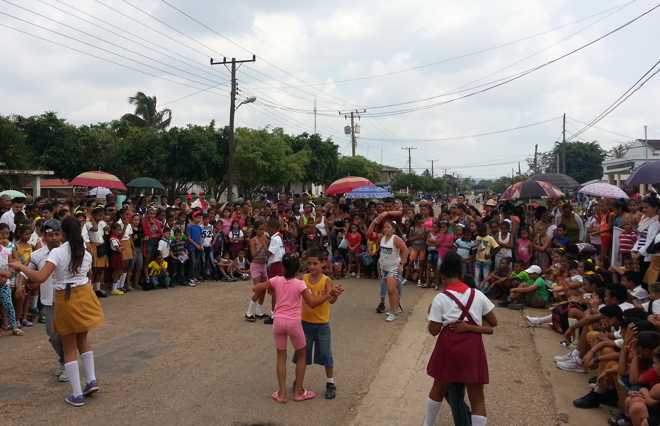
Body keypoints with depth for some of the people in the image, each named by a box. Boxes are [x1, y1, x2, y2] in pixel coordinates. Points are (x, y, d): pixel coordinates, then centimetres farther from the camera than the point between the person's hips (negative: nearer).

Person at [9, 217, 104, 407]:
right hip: (84, 295, 4)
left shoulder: (57, 252, -15)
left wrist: (21, 267, -12)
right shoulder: (86, 253, 2)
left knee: (69, 348, 7)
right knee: (83, 339, 26)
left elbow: (40, 278, -24)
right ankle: (91, 380, 19)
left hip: (65, 299, -4)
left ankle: (77, 395, 9)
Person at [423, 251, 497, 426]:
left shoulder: (440, 298, -6)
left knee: (438, 389, 21)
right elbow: (494, 322, 10)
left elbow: (433, 331, -5)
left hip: (448, 347, -1)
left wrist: (431, 313, 11)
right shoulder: (478, 295, 3)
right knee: (477, 397, 7)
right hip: (473, 348, 1)